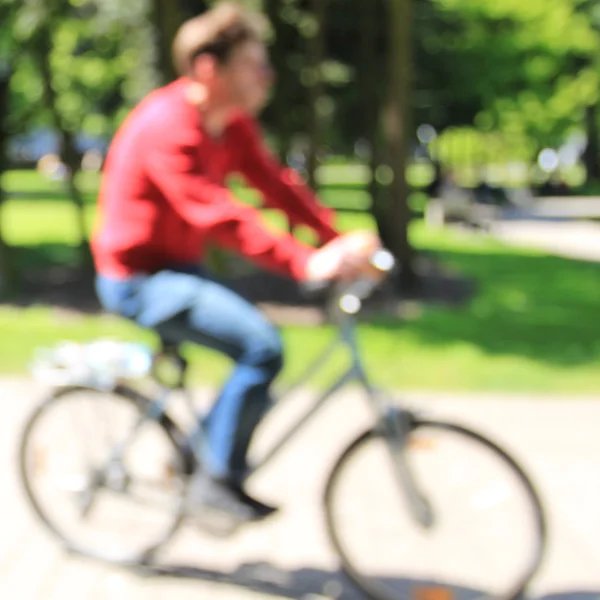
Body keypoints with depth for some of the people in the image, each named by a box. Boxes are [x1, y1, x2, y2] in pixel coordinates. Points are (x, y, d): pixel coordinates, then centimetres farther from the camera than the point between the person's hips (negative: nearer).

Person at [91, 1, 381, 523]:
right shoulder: (167, 127, -26)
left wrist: (340, 242, -11)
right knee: (263, 346, -22)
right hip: (139, 278, -9)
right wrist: (308, 263, -42)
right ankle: (219, 479, -9)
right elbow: (218, 213, -35)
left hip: (179, 267, 9)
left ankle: (190, 458, 21)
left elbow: (276, 183, 2)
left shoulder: (233, 125, 4)